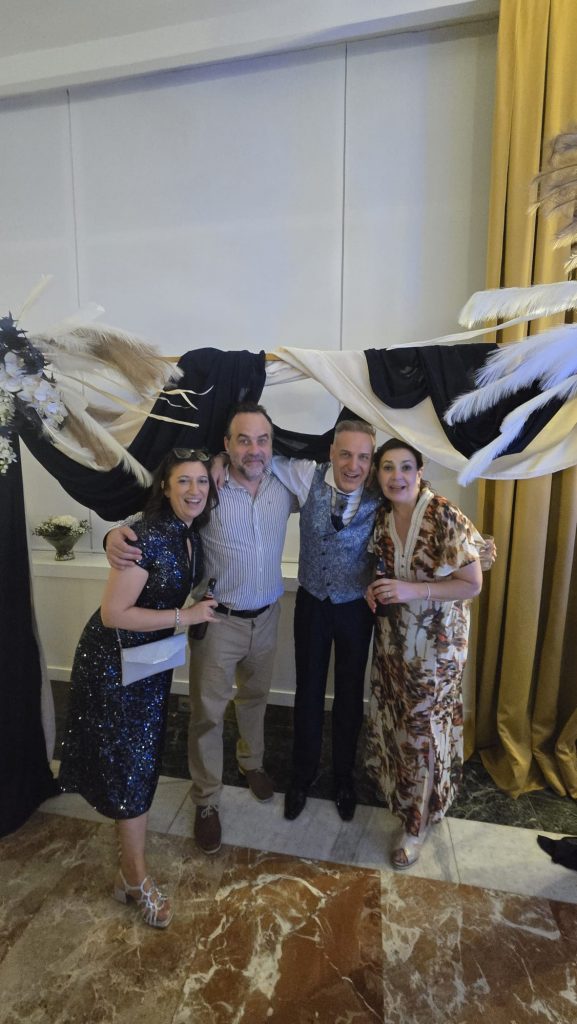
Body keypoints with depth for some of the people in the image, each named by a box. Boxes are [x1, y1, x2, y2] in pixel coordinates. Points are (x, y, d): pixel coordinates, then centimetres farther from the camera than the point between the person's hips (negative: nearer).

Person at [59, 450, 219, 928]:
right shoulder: (148, 537, -28)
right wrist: (184, 616, -24)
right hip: (115, 659, -8)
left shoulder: (192, 534, -3)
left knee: (144, 751, 23)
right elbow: (113, 613, -28)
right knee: (130, 759, 5)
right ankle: (136, 876, 28)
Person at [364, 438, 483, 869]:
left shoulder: (446, 518, -21)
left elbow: (472, 585, -16)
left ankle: (418, 823, 31)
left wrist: (413, 591, -26)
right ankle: (399, 794, 47)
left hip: (437, 643, -5)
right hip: (392, 638, 5)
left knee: (425, 730, 8)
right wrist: (375, 590, -7)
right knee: (393, 720, 19)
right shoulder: (381, 518, -3)